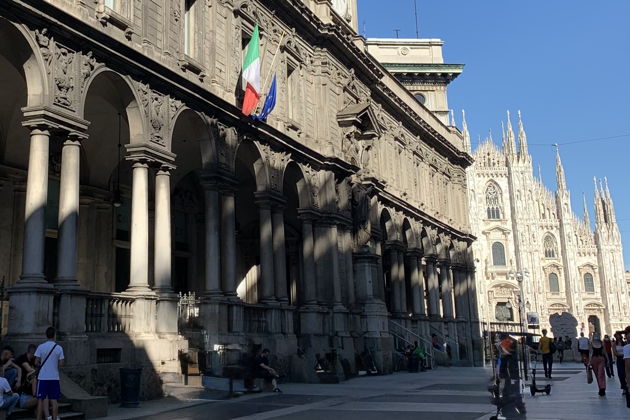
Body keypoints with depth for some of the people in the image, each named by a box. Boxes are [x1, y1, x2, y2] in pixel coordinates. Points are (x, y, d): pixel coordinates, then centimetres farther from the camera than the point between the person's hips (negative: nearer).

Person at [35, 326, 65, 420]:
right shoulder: (59, 348, -1)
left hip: (43, 377, -2)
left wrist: (41, 364, 14)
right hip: (55, 377, 2)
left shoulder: (41, 347, -5)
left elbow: (36, 363, -7)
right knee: (54, 399, 9)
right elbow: (61, 364, -2)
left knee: (41, 399, 5)